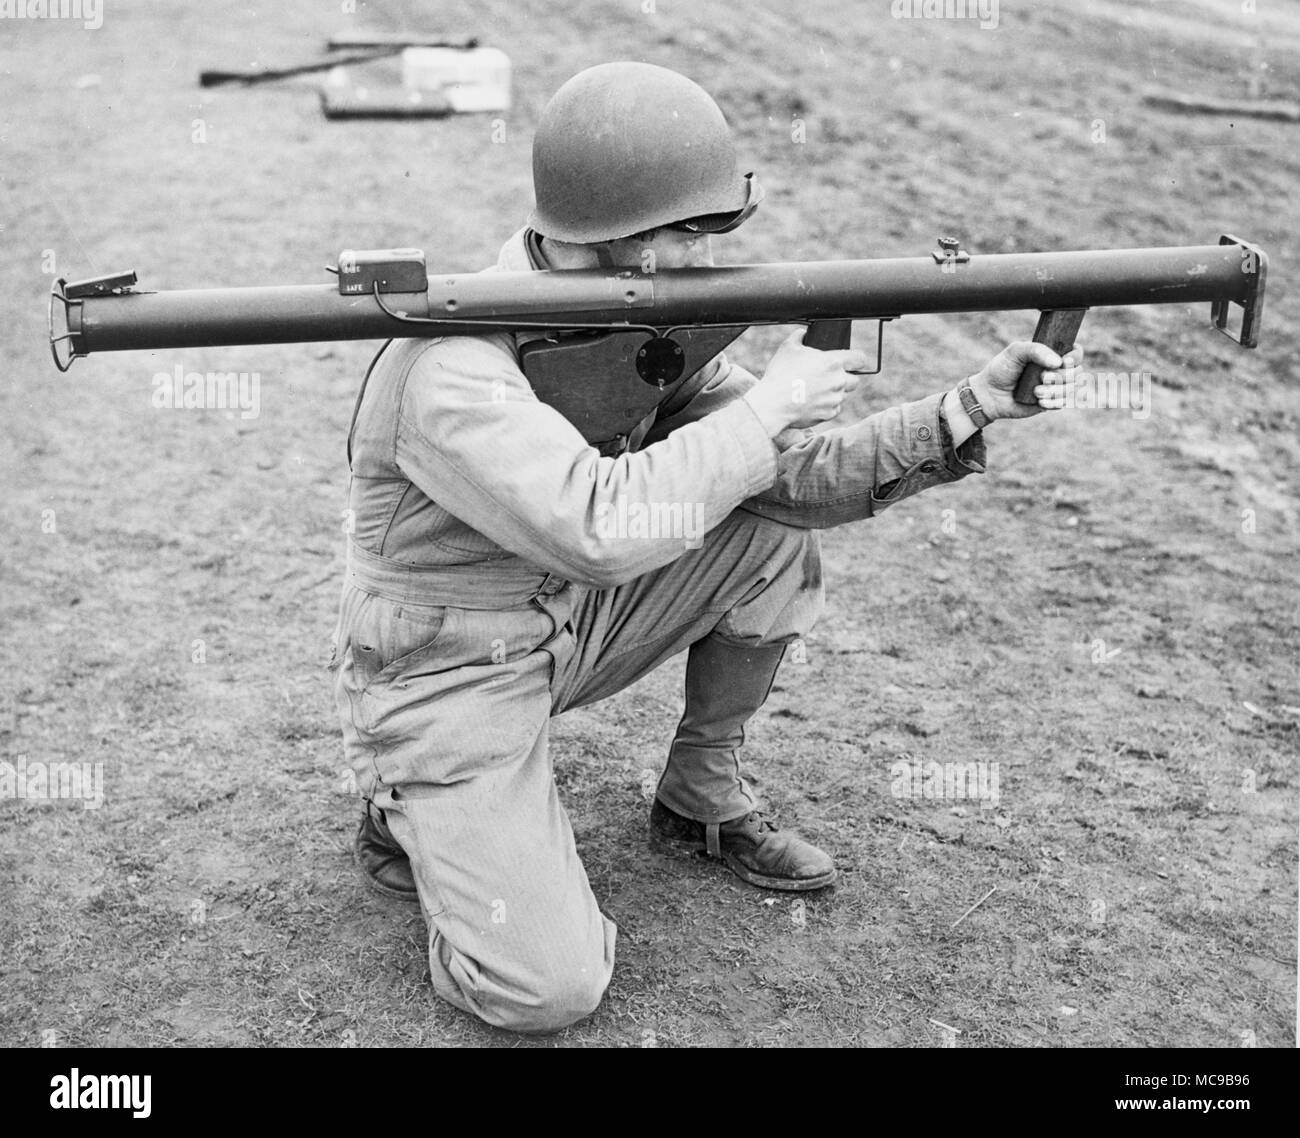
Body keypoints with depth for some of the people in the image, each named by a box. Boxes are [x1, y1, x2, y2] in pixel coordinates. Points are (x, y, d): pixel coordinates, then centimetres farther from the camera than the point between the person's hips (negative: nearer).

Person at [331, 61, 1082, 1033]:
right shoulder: (453, 368, -30)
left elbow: (795, 474, -6)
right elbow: (600, 528, -43)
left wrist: (966, 412, -18)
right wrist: (770, 404, -32)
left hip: (566, 626, 7)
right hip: (447, 678, -7)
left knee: (775, 535, -9)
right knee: (547, 988, -18)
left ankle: (703, 797, 10)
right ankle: (410, 817, 12)